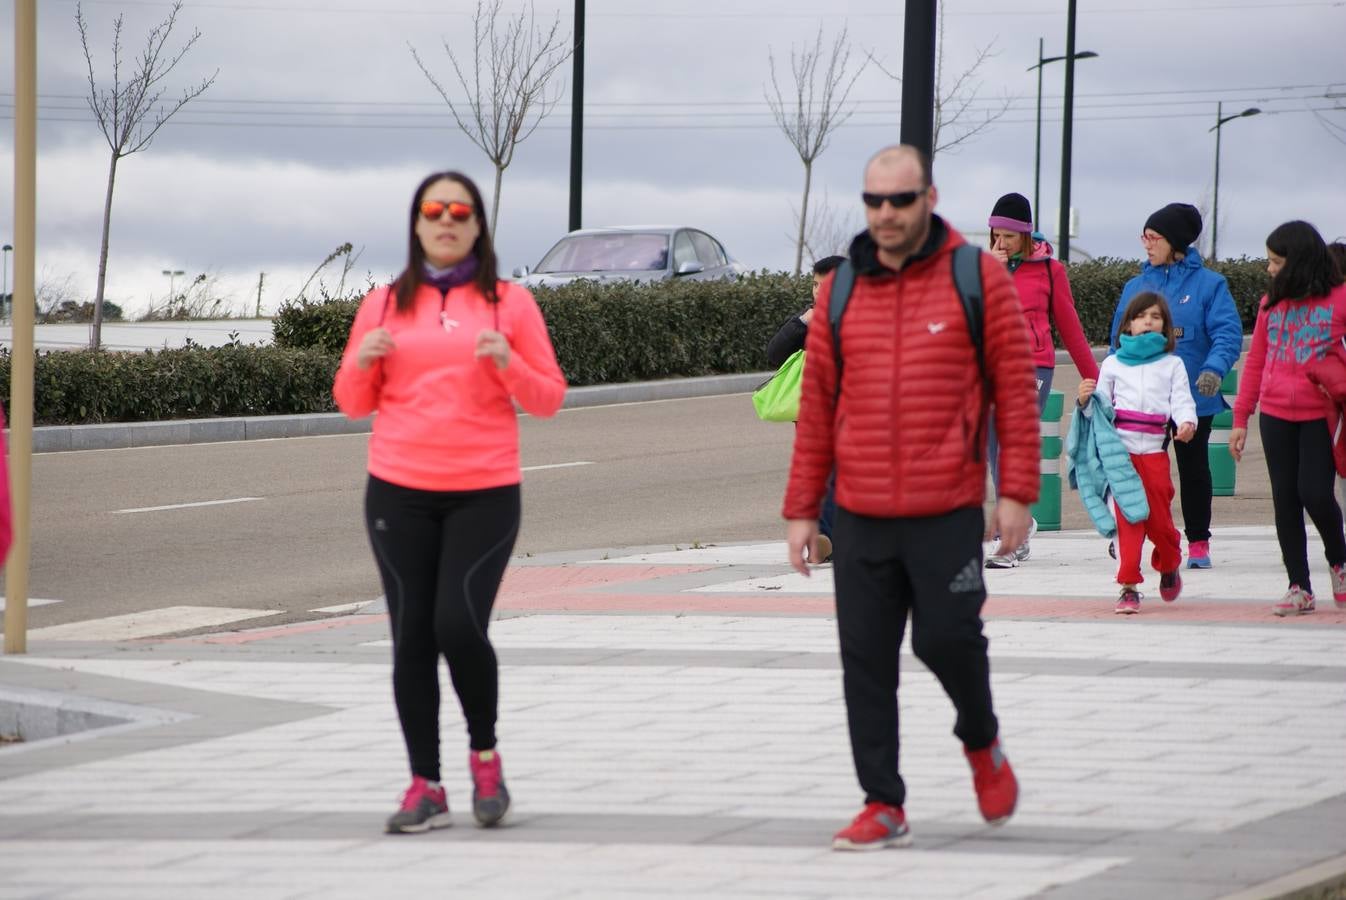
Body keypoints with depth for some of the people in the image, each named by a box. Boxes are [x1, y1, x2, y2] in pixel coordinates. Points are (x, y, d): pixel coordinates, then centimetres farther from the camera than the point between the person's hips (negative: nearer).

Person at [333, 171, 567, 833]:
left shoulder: (510, 303, 5)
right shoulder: (384, 304, 10)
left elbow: (548, 399, 5)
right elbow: (352, 404, 14)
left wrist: (509, 365, -14)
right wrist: (361, 362, -7)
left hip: (484, 494, -2)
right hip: (398, 493, 2)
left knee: (459, 625, -15)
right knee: (411, 637, 1)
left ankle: (485, 755, 10)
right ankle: (426, 787, 8)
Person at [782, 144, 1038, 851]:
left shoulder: (979, 280, -1)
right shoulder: (840, 291, 9)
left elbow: (1015, 389, -1)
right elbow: (816, 407, 11)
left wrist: (1016, 492, -7)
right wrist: (801, 508, 8)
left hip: (947, 513, -3)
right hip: (860, 517, 3)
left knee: (947, 639, -6)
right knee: (865, 659, 2)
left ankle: (981, 744, 25)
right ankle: (883, 806, 11)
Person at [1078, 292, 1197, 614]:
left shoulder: (1172, 364, 12)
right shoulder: (1113, 364, 13)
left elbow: (1182, 401, 2)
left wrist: (1187, 422, -19)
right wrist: (1085, 400, -9)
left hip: (1154, 451, 0)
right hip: (1120, 449, 0)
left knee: (1159, 516, 0)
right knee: (1127, 518, -6)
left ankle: (1169, 566, 30)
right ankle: (1129, 587, -4)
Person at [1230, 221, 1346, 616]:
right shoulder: (1271, 303, 8)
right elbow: (1255, 362, 12)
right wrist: (1240, 419, 10)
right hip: (1276, 416, 4)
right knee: (1285, 497, 4)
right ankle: (1299, 587, 10)